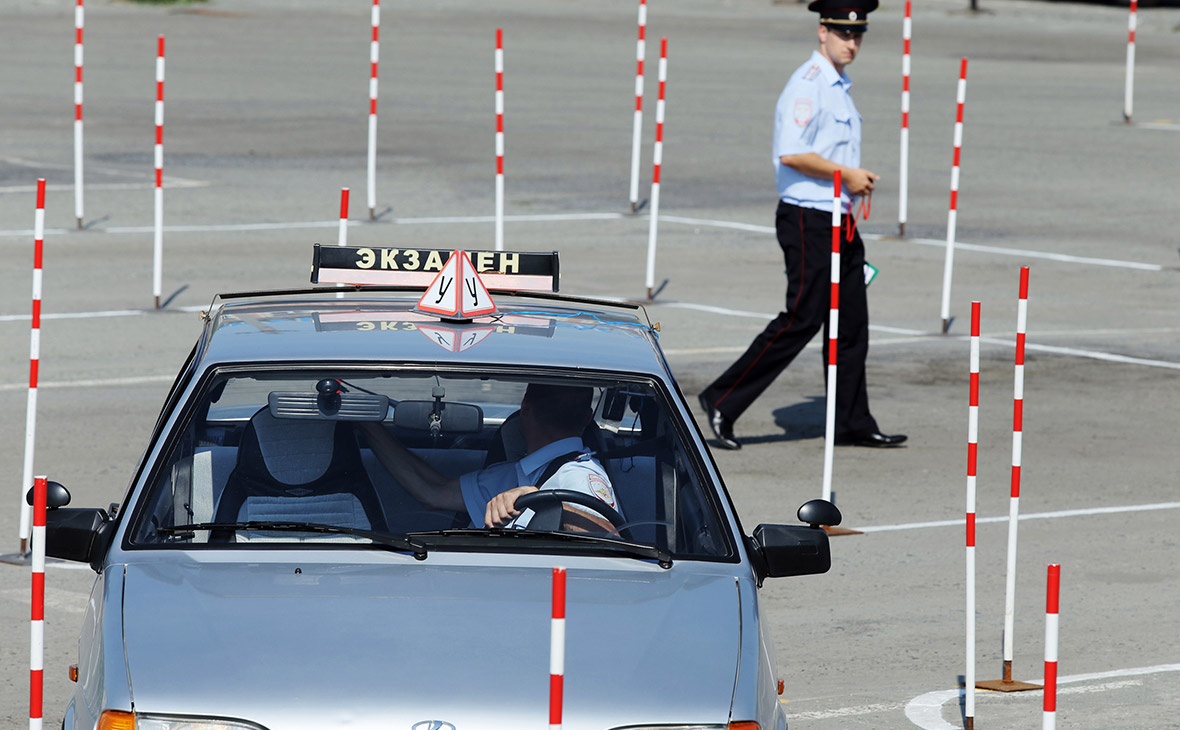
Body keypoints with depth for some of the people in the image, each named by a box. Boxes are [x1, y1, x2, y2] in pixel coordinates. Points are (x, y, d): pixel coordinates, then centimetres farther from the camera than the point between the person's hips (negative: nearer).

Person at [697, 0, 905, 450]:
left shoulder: (839, 87, 17)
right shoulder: (808, 84, -14)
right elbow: (791, 154, -23)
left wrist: (857, 179, 11)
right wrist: (846, 175, -16)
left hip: (839, 222, 10)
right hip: (808, 221, -10)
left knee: (851, 324, 9)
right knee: (802, 320, -9)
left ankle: (852, 424, 14)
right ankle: (722, 401, -3)